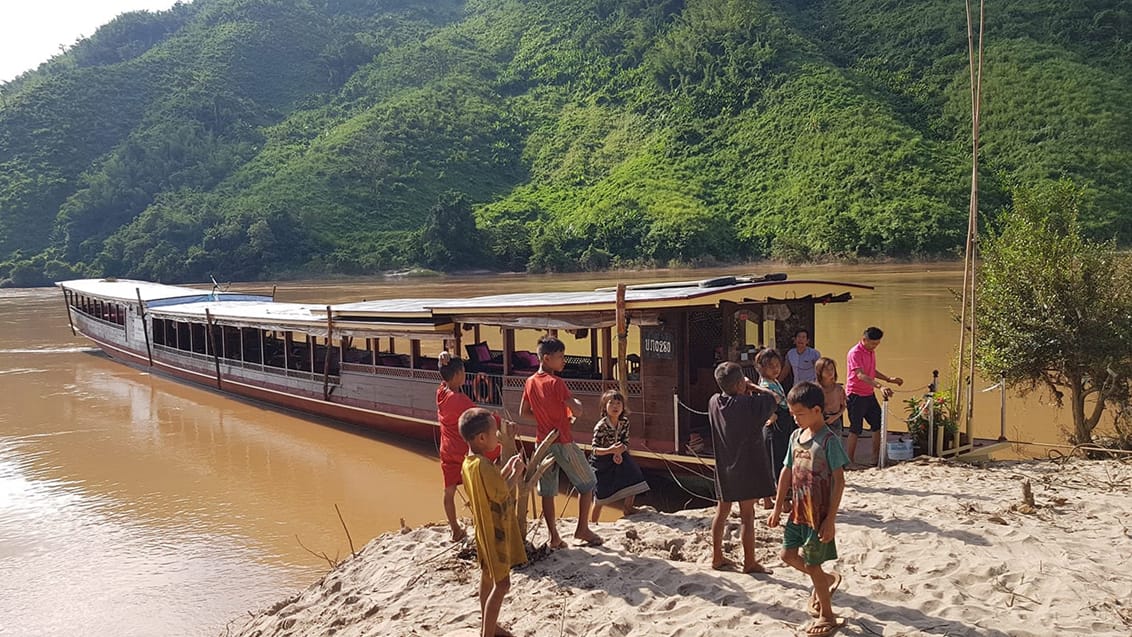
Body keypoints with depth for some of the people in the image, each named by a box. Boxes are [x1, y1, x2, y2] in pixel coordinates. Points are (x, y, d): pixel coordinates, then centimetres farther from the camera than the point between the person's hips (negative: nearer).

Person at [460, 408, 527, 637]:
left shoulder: (469, 463, 3)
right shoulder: (482, 465, -28)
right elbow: (501, 494, -22)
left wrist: (507, 469, 5)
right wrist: (516, 473, -10)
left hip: (487, 530, 10)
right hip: (495, 533, -10)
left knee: (488, 579, 20)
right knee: (502, 584, -3)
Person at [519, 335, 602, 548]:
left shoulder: (530, 382, 3)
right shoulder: (556, 383, -17)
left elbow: (523, 411, 14)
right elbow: (577, 412, -22)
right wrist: (577, 402, 0)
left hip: (542, 442, 7)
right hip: (563, 442, -6)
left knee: (547, 491, 9)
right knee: (587, 483, 9)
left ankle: (554, 536, 12)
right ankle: (582, 528, 11)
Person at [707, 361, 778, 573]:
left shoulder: (714, 402, -4)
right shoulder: (748, 404, -21)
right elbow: (774, 398, -9)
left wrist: (745, 392, 2)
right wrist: (753, 387, 0)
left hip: (724, 468, 6)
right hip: (746, 468, -6)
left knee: (722, 511, 16)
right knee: (747, 515, 3)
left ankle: (717, 557, 25)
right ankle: (749, 562, 12)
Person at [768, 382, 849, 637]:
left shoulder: (829, 441, -17)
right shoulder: (796, 436, 4)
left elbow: (839, 481, -17)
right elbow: (787, 472, 11)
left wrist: (830, 520, -18)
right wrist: (777, 508, 13)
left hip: (819, 514, -7)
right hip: (798, 511, 7)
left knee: (812, 564, 3)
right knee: (788, 554, 13)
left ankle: (827, 616, 22)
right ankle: (827, 579, 36)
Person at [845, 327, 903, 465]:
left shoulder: (871, 352, 10)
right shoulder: (855, 353, -19)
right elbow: (861, 375, -30)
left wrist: (889, 379, 14)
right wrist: (880, 386, -41)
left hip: (869, 394, 9)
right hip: (856, 395, -9)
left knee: (878, 424, 10)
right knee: (855, 429, -3)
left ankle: (876, 457, 19)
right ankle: (850, 460, 6)